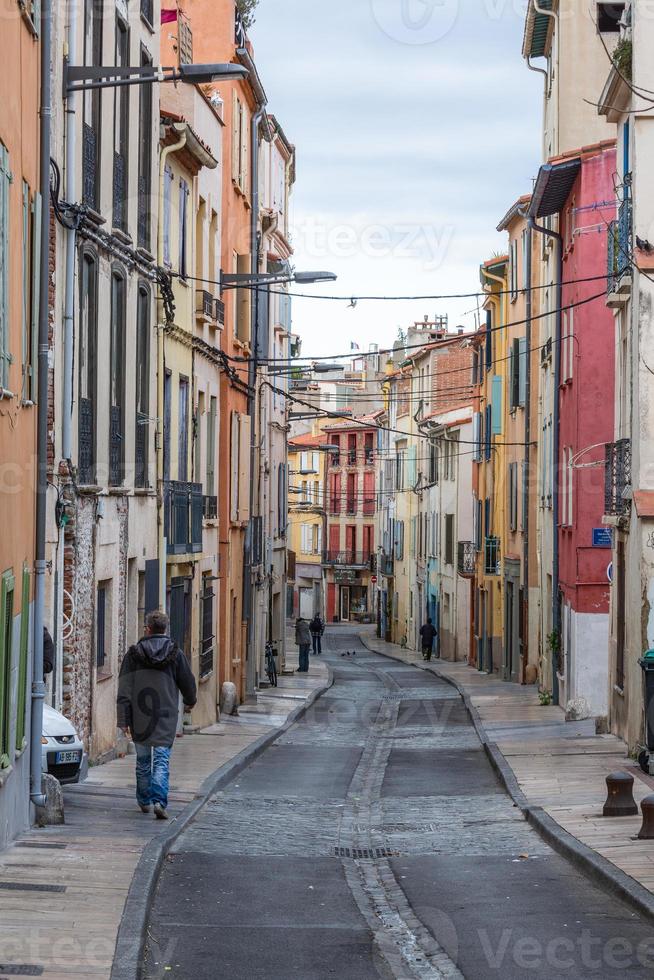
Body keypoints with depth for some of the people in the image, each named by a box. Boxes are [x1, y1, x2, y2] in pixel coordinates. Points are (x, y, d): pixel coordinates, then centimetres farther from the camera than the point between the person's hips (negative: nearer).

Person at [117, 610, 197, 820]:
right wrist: (191, 701, 29)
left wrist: (124, 719, -2)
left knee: (143, 760, 16)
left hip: (139, 718, 1)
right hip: (166, 716, -1)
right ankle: (159, 800, -19)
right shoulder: (175, 653, -2)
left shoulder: (134, 653, -2)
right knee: (162, 760, -2)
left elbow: (124, 690, -4)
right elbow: (187, 682, 8)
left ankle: (144, 801, 25)